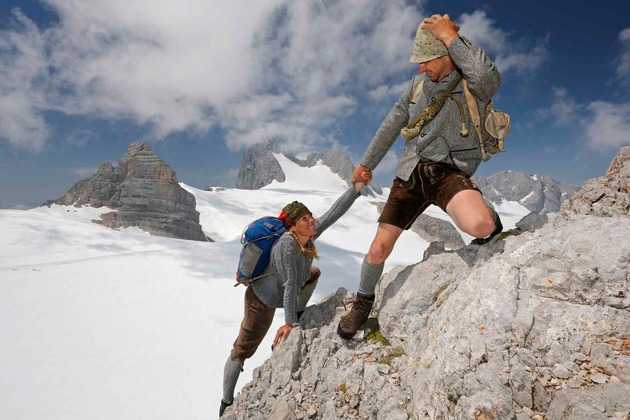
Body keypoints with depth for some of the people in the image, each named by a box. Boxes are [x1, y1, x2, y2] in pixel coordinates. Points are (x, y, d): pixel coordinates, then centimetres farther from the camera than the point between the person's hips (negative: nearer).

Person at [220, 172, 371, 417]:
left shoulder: (309, 234, -14)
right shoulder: (287, 245, -35)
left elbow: (335, 212, -18)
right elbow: (290, 285, -34)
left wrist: (358, 186, -25)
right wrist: (288, 323, -28)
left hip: (277, 289, 8)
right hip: (263, 300, -8)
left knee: (314, 273, 19)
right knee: (243, 350, 4)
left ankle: (299, 315, 27)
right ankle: (226, 403, 22)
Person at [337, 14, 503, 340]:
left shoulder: (472, 84, -5)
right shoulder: (419, 83, 10)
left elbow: (490, 79, -31)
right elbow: (391, 126, 16)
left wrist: (453, 38, -21)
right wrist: (366, 163, 21)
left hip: (449, 172, -3)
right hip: (410, 172, 4)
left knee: (479, 226, -36)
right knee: (379, 249, 1)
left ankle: (491, 222, 6)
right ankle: (363, 301, 30)